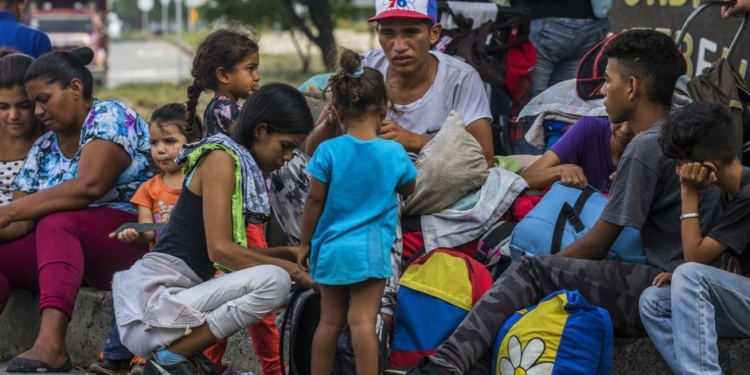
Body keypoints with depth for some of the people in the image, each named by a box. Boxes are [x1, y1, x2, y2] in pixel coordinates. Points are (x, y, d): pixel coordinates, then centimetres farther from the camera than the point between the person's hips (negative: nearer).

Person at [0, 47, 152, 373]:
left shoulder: (110, 116, -7)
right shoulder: (43, 148, 14)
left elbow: (88, 186, -24)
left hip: (133, 237, -7)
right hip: (67, 247, 7)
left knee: (56, 223, -33)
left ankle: (51, 343, -52)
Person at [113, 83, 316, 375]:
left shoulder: (245, 165, 17)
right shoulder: (221, 158, -10)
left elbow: (231, 249, 17)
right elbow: (220, 249, -17)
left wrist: (286, 253, 6)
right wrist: (292, 270, -10)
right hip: (158, 294, -10)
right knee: (274, 282, -24)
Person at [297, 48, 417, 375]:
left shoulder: (328, 151, -7)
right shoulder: (394, 153, -4)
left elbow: (315, 200, -4)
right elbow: (409, 189, 14)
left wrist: (305, 243, 8)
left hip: (331, 247, 1)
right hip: (372, 249, -1)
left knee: (330, 321, 13)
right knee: (363, 321, -6)